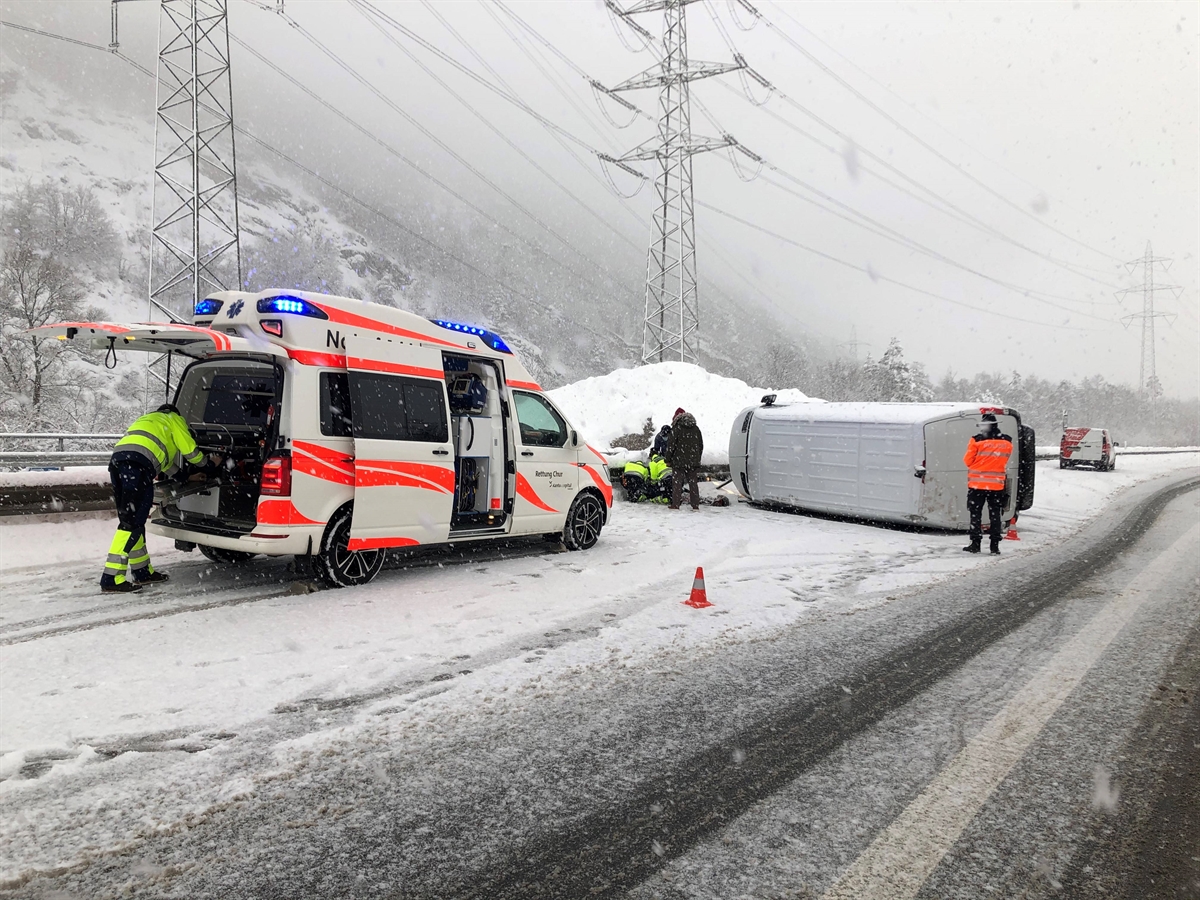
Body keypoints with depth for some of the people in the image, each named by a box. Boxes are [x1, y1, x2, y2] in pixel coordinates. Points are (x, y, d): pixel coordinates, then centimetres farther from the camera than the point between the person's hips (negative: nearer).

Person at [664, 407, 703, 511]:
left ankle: (675, 504, -3)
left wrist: (667, 459, -2)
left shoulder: (677, 428, -7)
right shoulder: (696, 428, 11)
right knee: (693, 482, 9)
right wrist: (697, 459, 24)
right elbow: (701, 445, 17)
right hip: (693, 462, 5)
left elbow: (671, 445, -9)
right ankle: (695, 505, 8)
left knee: (677, 483, -1)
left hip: (679, 462, -5)